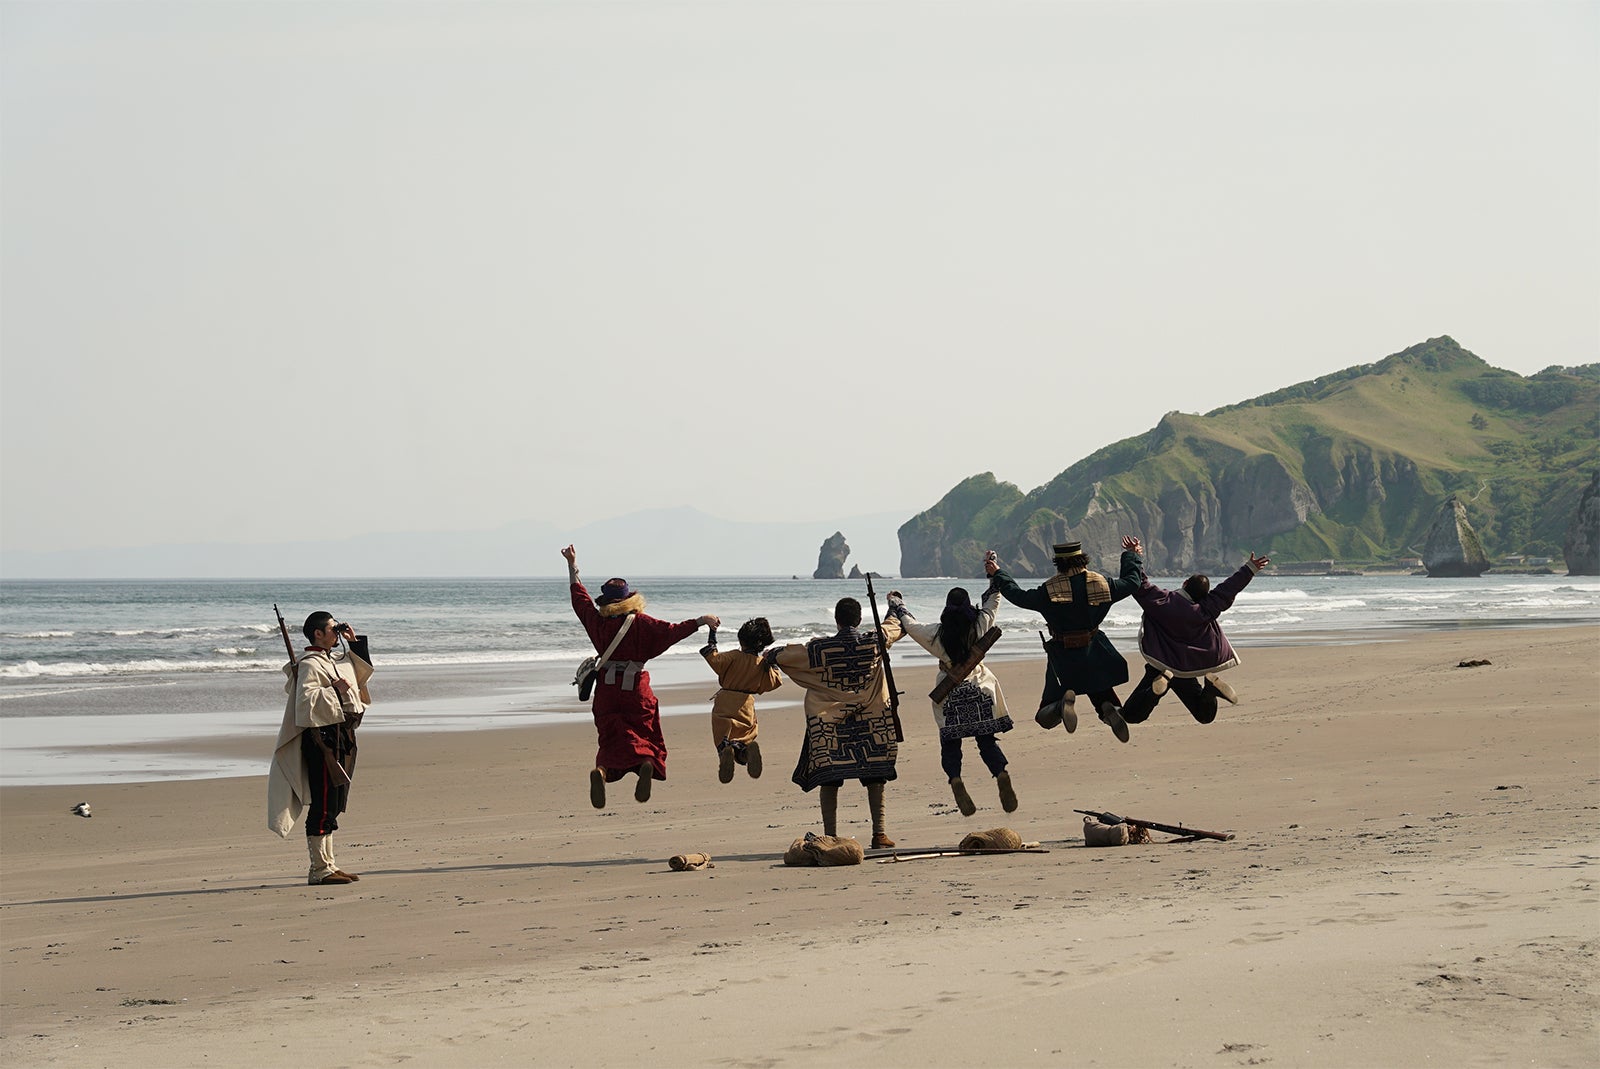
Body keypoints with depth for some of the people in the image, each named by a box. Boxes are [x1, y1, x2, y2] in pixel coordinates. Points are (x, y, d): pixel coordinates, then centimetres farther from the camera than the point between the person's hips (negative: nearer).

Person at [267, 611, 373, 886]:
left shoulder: (336, 660, 16)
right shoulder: (310, 665, -12)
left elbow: (363, 670, 32)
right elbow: (304, 700, -25)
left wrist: (355, 643, 20)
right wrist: (332, 690, -23)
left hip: (340, 737, 10)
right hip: (322, 737, -10)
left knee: (333, 805, 13)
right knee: (323, 805, -8)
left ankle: (328, 864, 20)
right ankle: (319, 870, -6)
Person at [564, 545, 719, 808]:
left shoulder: (599, 621, 1)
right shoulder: (641, 623, -7)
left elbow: (580, 600, 15)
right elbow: (671, 631, -13)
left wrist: (573, 568, 25)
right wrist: (700, 621, -6)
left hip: (607, 689, 2)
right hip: (636, 690, -2)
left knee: (613, 739, 6)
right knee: (646, 735, 9)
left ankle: (601, 770, -24)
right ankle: (647, 765, -24)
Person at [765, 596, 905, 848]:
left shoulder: (820, 649, -9)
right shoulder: (876, 643, -5)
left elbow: (783, 655, 3)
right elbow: (899, 625, 16)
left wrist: (768, 657, 26)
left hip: (829, 724, -1)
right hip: (871, 722, 1)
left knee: (828, 780, 3)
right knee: (874, 778, 9)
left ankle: (830, 836, 0)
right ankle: (879, 833, 6)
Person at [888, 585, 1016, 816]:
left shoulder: (936, 633, -6)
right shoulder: (980, 626, -5)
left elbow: (908, 623, 10)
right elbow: (993, 599, 11)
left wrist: (895, 603, 26)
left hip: (949, 696, -1)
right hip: (980, 693, 1)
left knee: (950, 744, 5)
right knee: (987, 741, 7)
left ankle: (955, 779, -20)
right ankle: (1001, 773, -16)